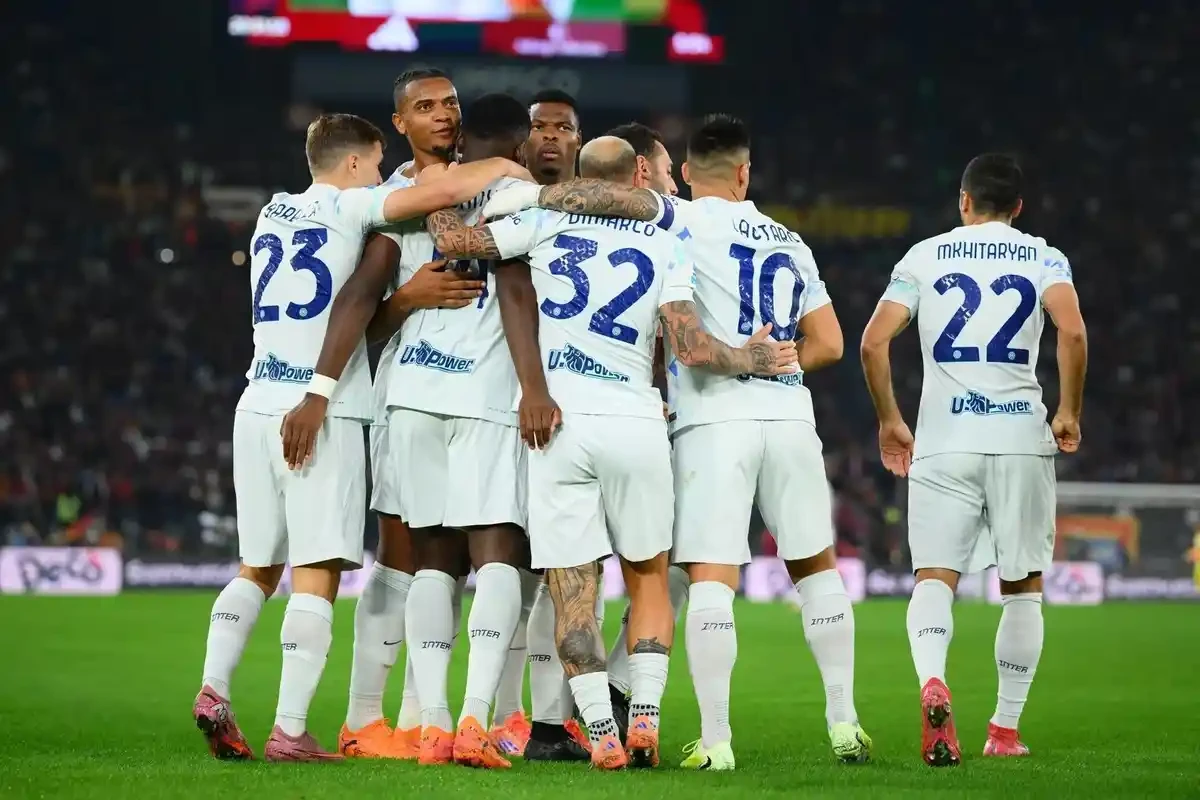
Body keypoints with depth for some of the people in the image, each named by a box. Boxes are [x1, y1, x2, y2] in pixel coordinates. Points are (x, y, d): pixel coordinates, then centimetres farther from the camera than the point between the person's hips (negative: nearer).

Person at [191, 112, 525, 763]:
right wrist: (507, 170, 3)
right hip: (322, 414, -6)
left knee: (258, 568, 16)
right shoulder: (350, 207, 0)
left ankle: (213, 689, -1)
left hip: (257, 408, 6)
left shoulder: (272, 213, 19)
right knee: (316, 574, -6)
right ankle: (289, 729, -11)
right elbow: (442, 191, -12)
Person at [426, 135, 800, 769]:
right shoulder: (663, 247, 3)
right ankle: (644, 717, 6)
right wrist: (750, 360, 15)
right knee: (647, 578, 17)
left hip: (556, 426, -1)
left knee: (572, 591, 3)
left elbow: (453, 240, -1)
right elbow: (694, 350, -4)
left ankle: (602, 733, -3)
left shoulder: (546, 223, 2)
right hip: (635, 425, 1)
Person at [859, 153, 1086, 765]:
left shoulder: (924, 257, 10)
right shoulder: (1043, 259, 7)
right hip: (1021, 436, 0)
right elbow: (1073, 332, -11)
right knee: (1023, 587, 13)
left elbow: (873, 341, 1)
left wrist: (889, 420, 13)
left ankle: (931, 682, -32)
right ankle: (1005, 729, 13)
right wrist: (1069, 411, 1)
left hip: (943, 440, 0)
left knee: (934, 577, -3)